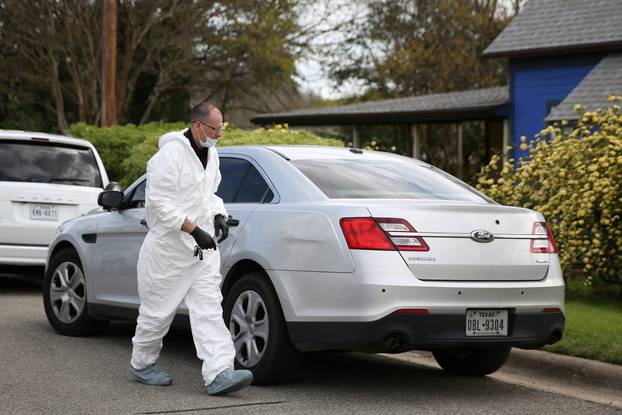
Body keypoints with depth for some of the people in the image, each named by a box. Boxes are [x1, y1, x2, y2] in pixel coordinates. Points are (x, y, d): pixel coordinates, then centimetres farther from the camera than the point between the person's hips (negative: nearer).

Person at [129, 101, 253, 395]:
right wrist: (194, 229, -25)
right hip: (169, 248, -7)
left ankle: (219, 373, -13)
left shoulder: (211, 154, 11)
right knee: (158, 311, 7)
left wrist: (218, 215, 5)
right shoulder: (171, 154, -16)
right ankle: (142, 364, 28)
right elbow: (159, 202, -21)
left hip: (202, 249, 7)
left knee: (209, 310, -5)